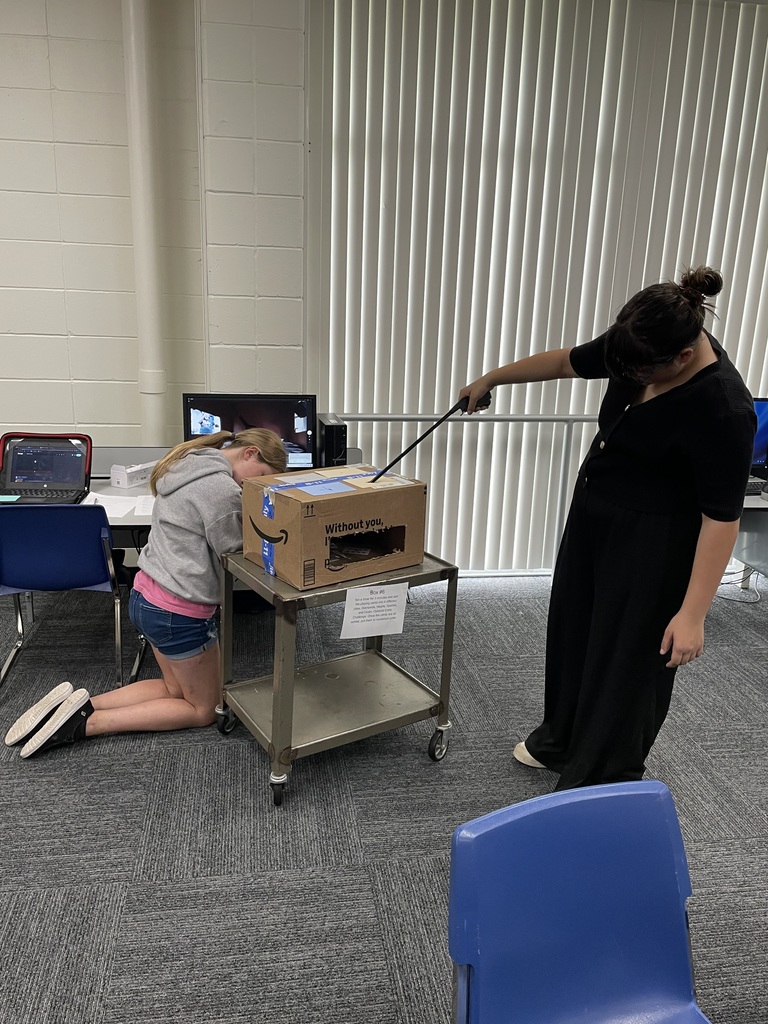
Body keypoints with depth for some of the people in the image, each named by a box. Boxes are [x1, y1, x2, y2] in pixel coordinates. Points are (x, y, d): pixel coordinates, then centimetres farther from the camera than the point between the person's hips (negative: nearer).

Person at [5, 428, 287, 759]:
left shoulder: (187, 466, 8)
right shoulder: (222, 489, -22)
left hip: (147, 597, 10)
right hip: (179, 612, -9)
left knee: (176, 688, 27)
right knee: (204, 709, 12)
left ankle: (79, 705, 12)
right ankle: (88, 722, 1)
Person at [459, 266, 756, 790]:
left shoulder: (723, 409, -28)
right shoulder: (643, 350, -8)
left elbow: (722, 517, -25)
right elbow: (567, 361, 7)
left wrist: (692, 613, -24)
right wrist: (492, 378, 13)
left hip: (650, 542, -8)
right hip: (594, 514, 9)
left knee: (627, 654, 4)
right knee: (574, 628, 20)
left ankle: (602, 784, 22)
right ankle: (561, 739, 40)